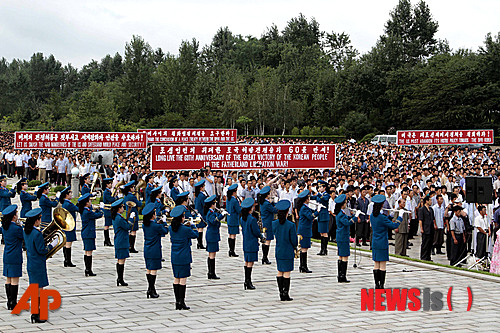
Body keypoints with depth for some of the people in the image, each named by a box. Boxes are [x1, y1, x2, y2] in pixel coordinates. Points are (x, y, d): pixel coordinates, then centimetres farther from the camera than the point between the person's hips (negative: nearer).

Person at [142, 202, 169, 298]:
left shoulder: (145, 225, 2)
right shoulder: (156, 226, -18)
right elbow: (165, 231, -5)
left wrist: (157, 222, 9)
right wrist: (164, 223, 8)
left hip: (147, 250, 7)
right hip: (155, 251, -7)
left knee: (148, 269, 12)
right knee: (153, 270, -3)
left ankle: (150, 289, 19)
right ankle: (151, 290, -2)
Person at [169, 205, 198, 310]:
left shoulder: (171, 228, 0)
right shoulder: (186, 229, -17)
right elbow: (195, 235, -1)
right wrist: (193, 228, 20)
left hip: (174, 257, 6)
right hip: (184, 257, -6)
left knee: (176, 279, 11)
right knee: (183, 279, -1)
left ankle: (177, 302, 14)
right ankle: (182, 302, 0)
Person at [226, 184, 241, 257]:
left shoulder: (228, 200, 7)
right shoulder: (234, 201, -19)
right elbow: (239, 211, -17)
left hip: (229, 220, 9)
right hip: (234, 220, -9)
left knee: (230, 235, 12)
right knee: (233, 235, -5)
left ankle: (230, 250, 17)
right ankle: (232, 251, -3)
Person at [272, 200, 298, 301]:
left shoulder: (274, 223, -5)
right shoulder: (291, 225, -17)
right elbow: (294, 240, -11)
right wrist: (295, 246, 9)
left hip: (278, 251, 4)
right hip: (288, 252, -4)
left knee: (280, 272, 14)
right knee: (287, 273, 1)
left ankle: (281, 293, 17)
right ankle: (285, 294, 2)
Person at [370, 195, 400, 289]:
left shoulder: (372, 216, 3)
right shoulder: (382, 218, -19)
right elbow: (394, 226, -14)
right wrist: (400, 217, -4)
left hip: (375, 244, 7)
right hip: (383, 244, -7)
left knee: (376, 264, 10)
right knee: (383, 265, -1)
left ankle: (377, 284, 12)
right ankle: (381, 285, 0)